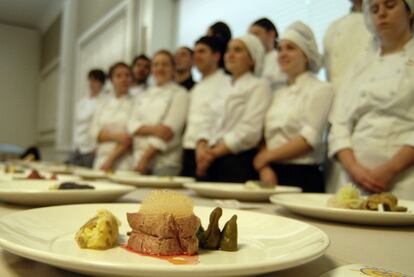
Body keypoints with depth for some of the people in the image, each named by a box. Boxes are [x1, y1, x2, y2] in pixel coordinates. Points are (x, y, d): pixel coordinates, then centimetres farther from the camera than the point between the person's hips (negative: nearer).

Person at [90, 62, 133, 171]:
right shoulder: (103, 104, 13)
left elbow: (130, 137, -9)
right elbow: (95, 131, 5)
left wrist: (110, 160, -13)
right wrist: (115, 136, -14)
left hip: (123, 162, -4)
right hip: (101, 161, 4)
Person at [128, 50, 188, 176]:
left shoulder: (180, 94, 0)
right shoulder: (143, 97, 17)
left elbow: (170, 129, -9)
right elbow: (132, 125, 5)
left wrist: (145, 158, -11)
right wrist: (152, 129, -16)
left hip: (166, 162, -4)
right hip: (139, 161, 5)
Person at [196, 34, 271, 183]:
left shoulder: (259, 85, -2)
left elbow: (249, 131, -14)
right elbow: (210, 124, 14)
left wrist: (213, 153, -12)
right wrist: (202, 148, -6)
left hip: (239, 164, -6)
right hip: (212, 164, 6)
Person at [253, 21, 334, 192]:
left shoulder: (321, 90, -4)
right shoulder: (279, 93, 14)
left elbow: (309, 139, -13)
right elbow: (267, 136, 9)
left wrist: (265, 157, -9)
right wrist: (264, 167, -9)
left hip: (302, 177, -5)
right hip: (272, 174, 5)